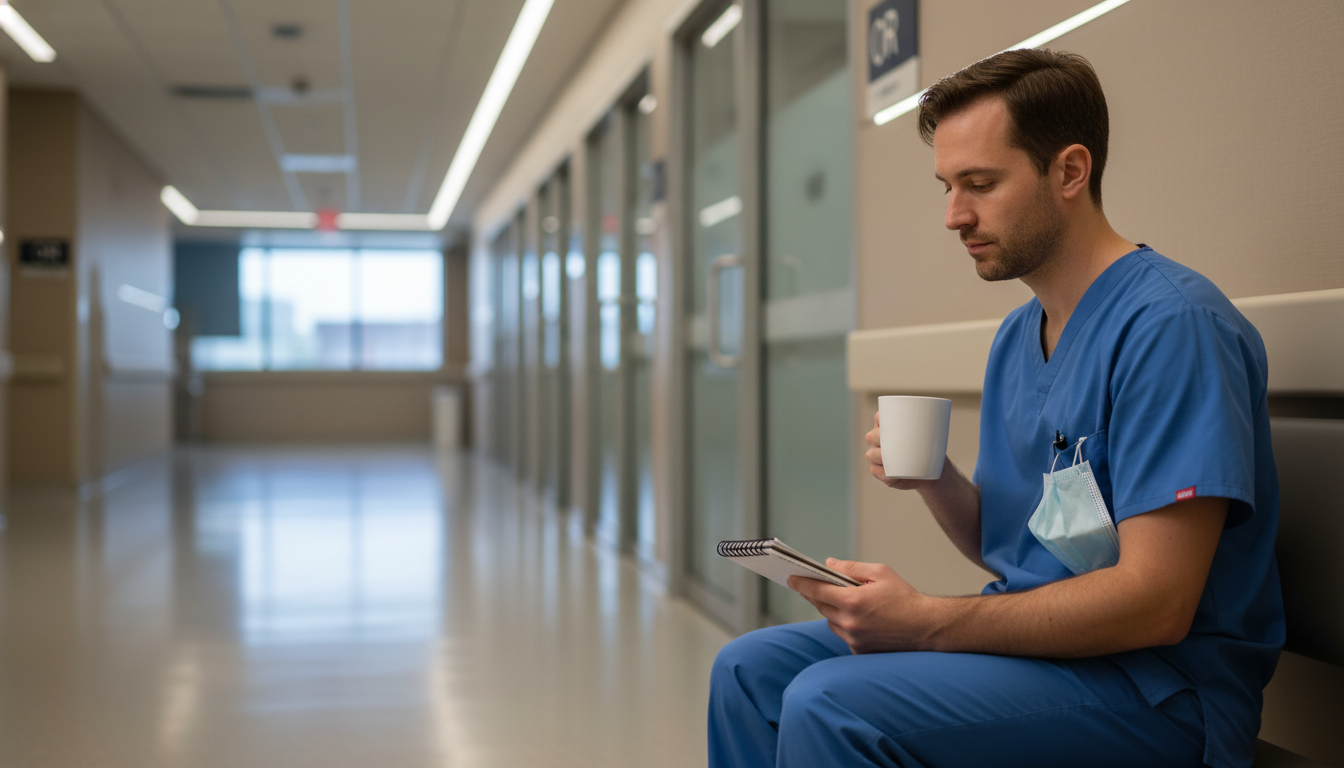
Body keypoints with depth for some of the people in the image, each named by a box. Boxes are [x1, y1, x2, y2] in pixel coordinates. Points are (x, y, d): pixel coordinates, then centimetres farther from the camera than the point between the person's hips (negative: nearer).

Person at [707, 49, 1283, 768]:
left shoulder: (1172, 324, -17)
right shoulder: (1017, 336, 12)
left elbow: (1157, 603, -23)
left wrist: (926, 622, -25)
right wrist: (934, 481, -4)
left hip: (1157, 683, -8)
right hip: (1030, 637, 9)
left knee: (828, 704, -27)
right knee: (750, 669, 2)